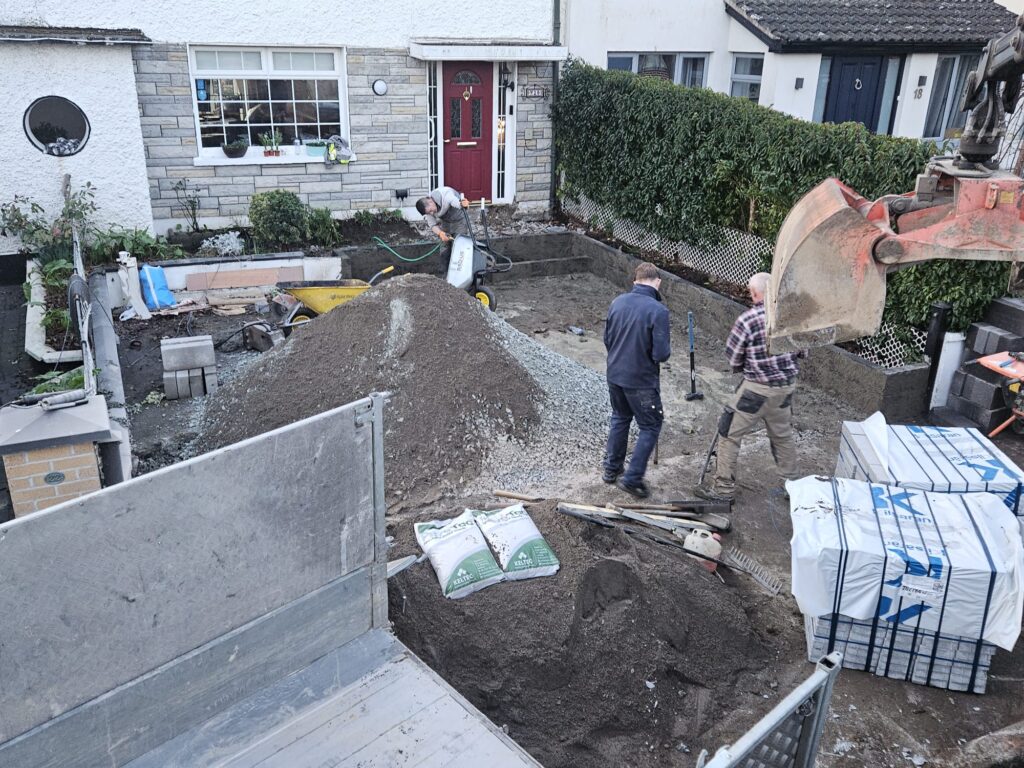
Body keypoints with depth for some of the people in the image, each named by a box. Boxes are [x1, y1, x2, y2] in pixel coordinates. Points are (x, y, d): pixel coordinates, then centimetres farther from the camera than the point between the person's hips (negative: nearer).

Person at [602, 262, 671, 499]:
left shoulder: (617, 302, -2)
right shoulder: (658, 311, -21)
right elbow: (660, 354, -21)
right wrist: (668, 347, 1)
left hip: (614, 375, 6)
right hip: (641, 381, -6)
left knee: (620, 419, 24)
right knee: (650, 427, 10)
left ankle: (611, 469, 35)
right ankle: (632, 478, 10)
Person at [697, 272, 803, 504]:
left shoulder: (746, 321, -20)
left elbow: (733, 360, -10)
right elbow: (803, 351, 7)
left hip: (758, 389, -6)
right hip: (787, 385, 6)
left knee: (729, 434, 6)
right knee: (782, 434, 23)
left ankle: (724, 489, 11)